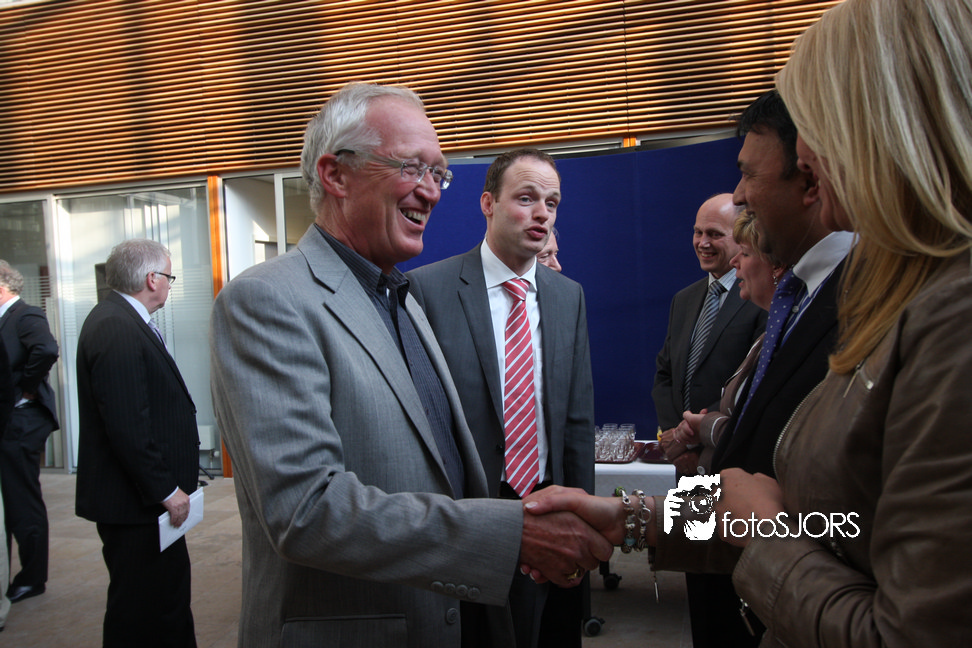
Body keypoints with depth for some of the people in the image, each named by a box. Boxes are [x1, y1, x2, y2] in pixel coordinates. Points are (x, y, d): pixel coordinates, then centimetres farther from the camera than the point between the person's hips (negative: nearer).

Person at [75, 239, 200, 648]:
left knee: (170, 595, 20)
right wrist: (166, 489, -19)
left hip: (146, 492, 10)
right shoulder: (117, 330, -21)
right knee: (142, 608, 3)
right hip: (135, 504, -10)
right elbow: (127, 426, -26)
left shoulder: (119, 320, 11)